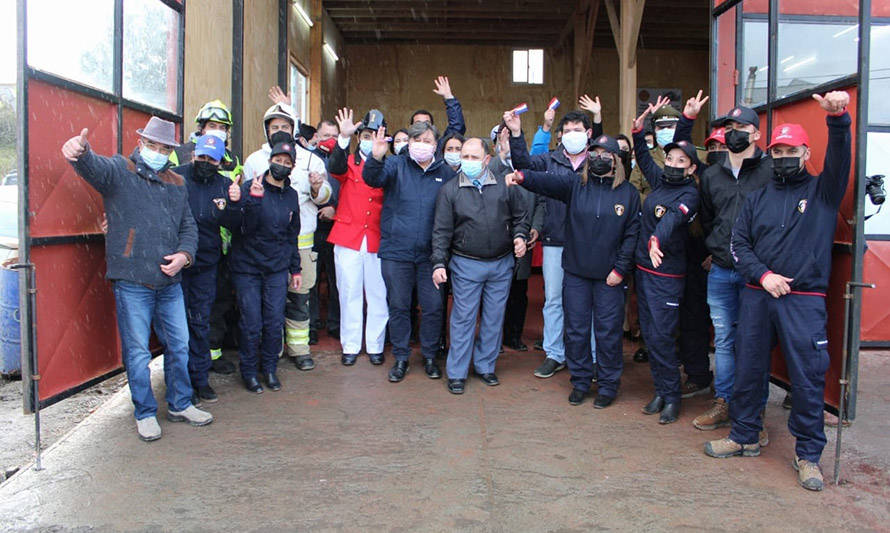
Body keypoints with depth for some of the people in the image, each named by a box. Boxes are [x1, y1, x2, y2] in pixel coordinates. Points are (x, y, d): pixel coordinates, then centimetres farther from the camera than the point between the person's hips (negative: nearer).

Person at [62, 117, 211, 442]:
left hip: (170, 281, 5)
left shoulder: (177, 183, 15)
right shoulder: (119, 171, 0)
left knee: (179, 346, 12)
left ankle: (180, 405, 29)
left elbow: (188, 226, 17)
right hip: (131, 282, -5)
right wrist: (80, 152, -47)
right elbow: (94, 167, -23)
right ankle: (145, 414, 19)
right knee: (137, 352, 3)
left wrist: (184, 253, -3)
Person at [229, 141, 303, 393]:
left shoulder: (291, 195, 8)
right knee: (252, 323, -2)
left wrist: (295, 268, 15)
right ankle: (249, 371, 17)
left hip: (277, 268, 4)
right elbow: (246, 228, -18)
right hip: (247, 266, -4)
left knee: (275, 322, 3)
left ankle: (269, 368, 22)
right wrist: (254, 199, -29)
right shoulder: (250, 188, -7)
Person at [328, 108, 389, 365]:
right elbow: (335, 168, -18)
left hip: (378, 239, 0)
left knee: (378, 294, 4)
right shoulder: (349, 163, 7)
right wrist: (344, 138, -32)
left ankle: (375, 346, 16)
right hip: (348, 237, 0)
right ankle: (350, 346, 17)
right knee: (350, 293, 6)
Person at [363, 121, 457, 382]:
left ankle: (429, 356, 24)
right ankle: (401, 357, 23)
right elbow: (372, 179, -15)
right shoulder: (396, 165, 4)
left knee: (433, 306, 5)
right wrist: (375, 159, -38)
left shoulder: (445, 172, 7)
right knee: (398, 305, 8)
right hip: (396, 250, -1)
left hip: (430, 253, 1)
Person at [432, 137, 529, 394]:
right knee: (463, 318, 1)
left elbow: (520, 216, 13)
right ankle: (457, 373, 12)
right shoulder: (449, 190, -1)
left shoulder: (505, 186, 3)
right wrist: (439, 263, -10)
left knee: (494, 318, 10)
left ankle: (485, 366, 26)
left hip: (502, 264, 2)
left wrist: (519, 235, -5)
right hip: (466, 265, -2)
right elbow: (442, 231, -2)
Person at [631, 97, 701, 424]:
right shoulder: (659, 180, 9)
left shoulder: (689, 194, -11)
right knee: (649, 334, 11)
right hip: (643, 268, 7)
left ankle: (672, 398, 9)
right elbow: (643, 156, 23)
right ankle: (661, 392, 22)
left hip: (667, 274, -7)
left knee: (662, 337, -5)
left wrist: (656, 240, -48)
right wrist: (640, 126, 11)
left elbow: (673, 219, -30)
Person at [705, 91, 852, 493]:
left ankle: (808, 455, 13)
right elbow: (739, 242, 8)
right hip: (756, 295, 3)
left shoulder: (822, 192, 5)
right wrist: (762, 275, -8)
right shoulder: (758, 198, 13)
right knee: (749, 369, 10)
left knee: (807, 377, -1)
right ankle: (744, 437, 26)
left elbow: (840, 159, -13)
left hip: (804, 301, -3)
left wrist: (838, 118, -31)